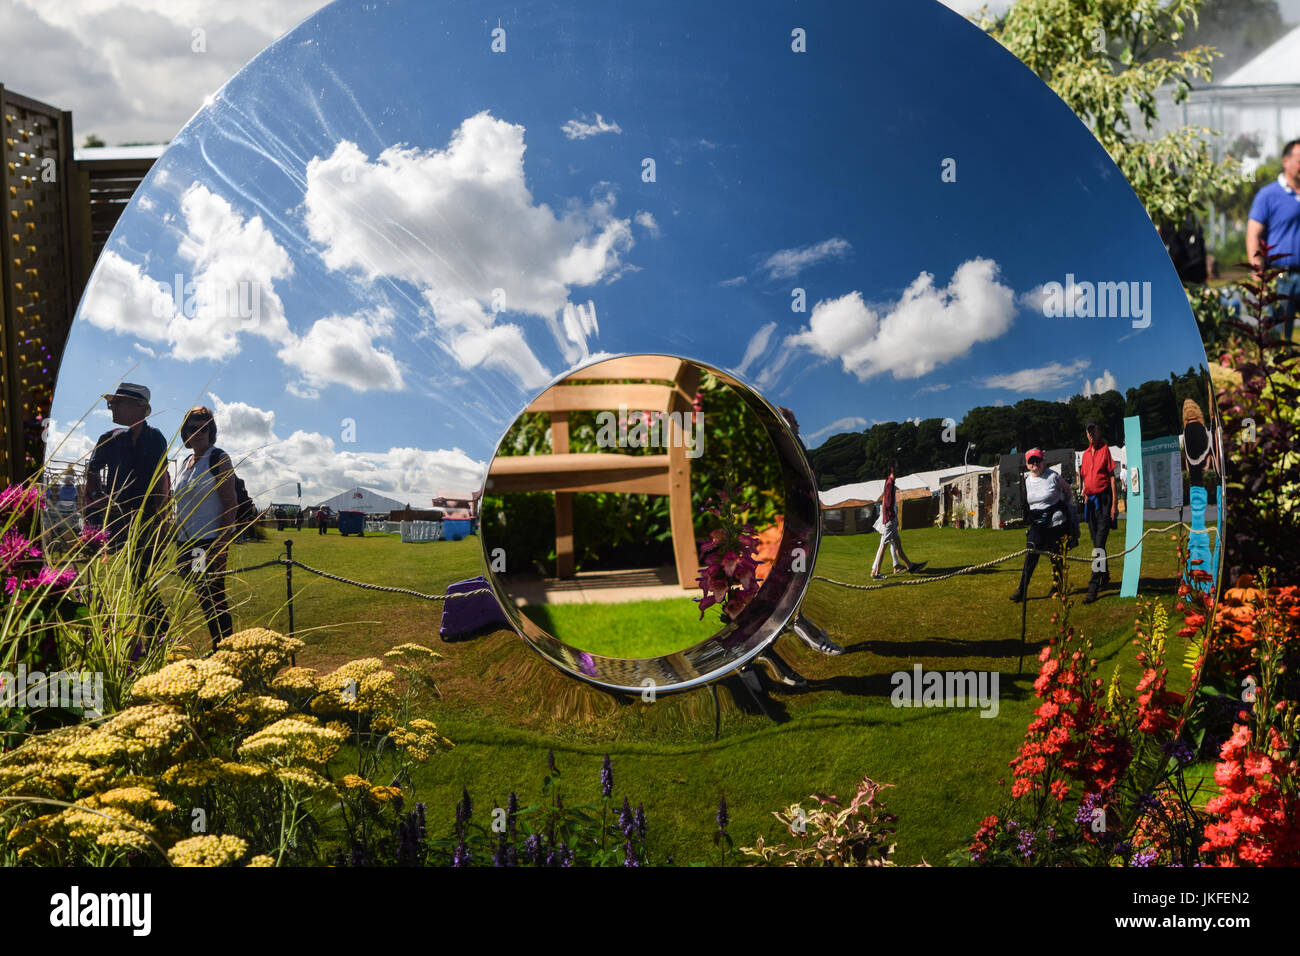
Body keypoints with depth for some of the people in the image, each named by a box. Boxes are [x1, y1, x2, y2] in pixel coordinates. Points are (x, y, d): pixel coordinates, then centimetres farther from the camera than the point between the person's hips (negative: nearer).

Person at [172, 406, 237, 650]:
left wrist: (223, 541, -20)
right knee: (204, 599, 9)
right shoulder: (188, 462, 17)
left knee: (214, 599, -10)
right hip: (188, 542, 8)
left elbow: (230, 503, -12)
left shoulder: (219, 459, -5)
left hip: (211, 540, -8)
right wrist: (180, 544, 17)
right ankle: (217, 651, 16)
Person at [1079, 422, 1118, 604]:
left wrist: (1115, 504, -10)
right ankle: (1105, 577, 31)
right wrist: (1085, 500, 15)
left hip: (1104, 499, -7)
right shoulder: (1086, 454, 14)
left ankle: (1093, 588, -14)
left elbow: (1113, 477, -7)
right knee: (1096, 543, 14)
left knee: (1099, 544, -11)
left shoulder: (1105, 449, -4)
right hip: (1090, 501, 7)